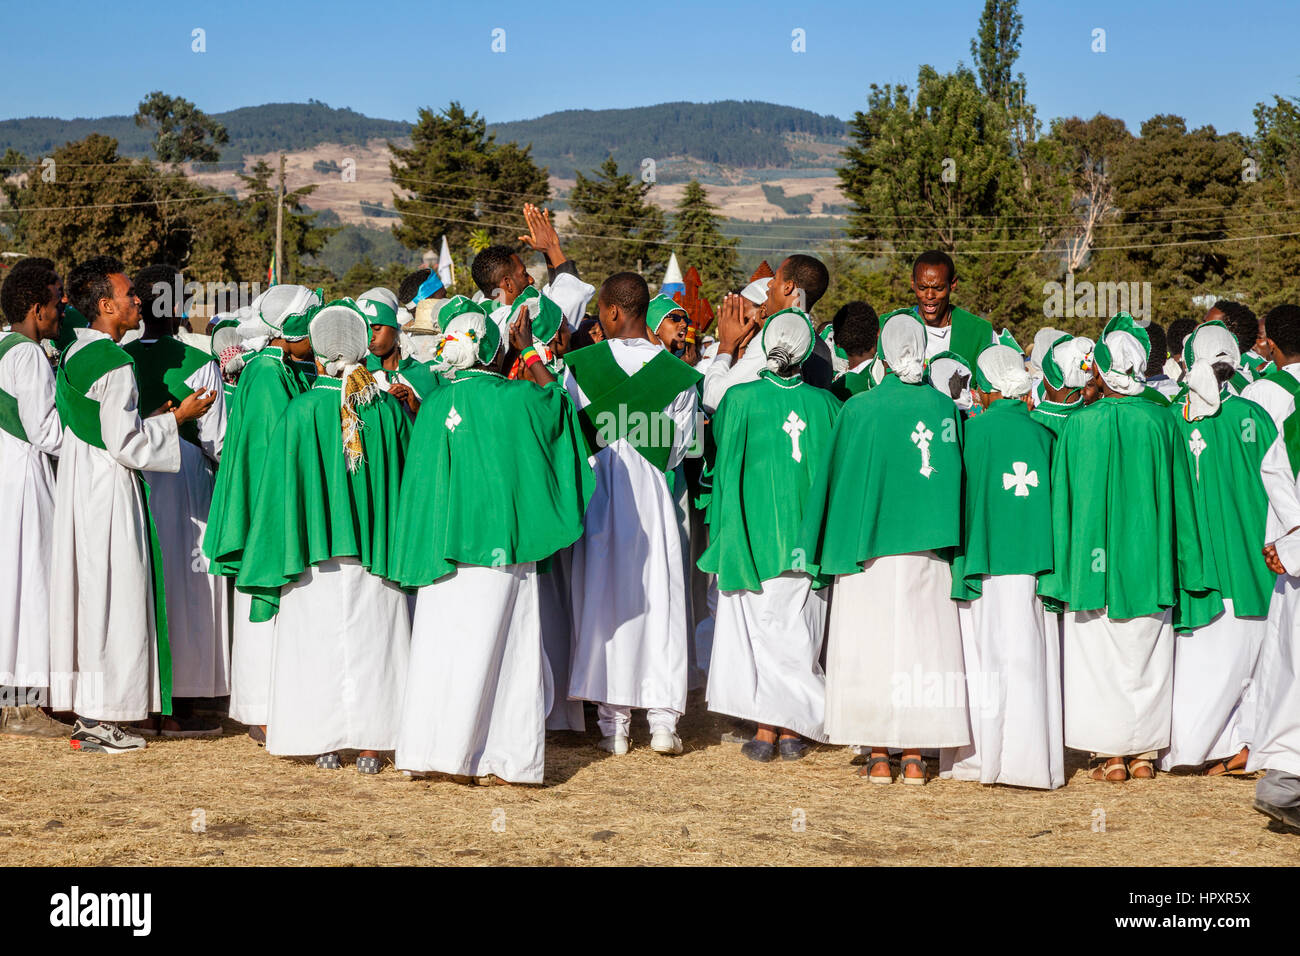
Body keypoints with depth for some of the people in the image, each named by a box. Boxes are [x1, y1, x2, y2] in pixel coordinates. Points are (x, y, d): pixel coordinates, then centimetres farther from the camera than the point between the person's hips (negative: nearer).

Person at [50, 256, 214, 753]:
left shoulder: (72, 354, 11)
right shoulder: (114, 362, -17)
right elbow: (125, 442, -18)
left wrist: (150, 417, 19)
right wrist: (177, 417, -7)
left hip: (77, 485, 9)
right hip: (110, 491, -9)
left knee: (85, 595, 12)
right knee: (113, 598, -3)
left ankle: (85, 713, 18)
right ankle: (101, 718, -1)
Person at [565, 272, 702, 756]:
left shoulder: (580, 365, -6)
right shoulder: (678, 373, -3)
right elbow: (680, 448, 1)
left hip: (598, 493, 0)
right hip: (653, 497, 0)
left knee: (604, 600, 6)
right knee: (658, 601, 6)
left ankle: (613, 723, 7)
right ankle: (663, 720, 2)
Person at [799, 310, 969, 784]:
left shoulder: (859, 408, -6)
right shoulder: (944, 407, 0)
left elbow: (838, 478, 0)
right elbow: (956, 478, 7)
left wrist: (836, 548, 10)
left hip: (870, 544, -2)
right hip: (926, 545, 2)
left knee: (870, 642, 3)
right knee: (920, 642, 7)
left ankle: (879, 755, 3)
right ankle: (914, 754, 6)